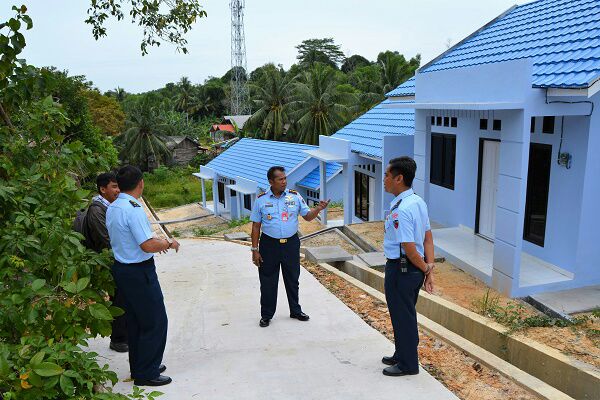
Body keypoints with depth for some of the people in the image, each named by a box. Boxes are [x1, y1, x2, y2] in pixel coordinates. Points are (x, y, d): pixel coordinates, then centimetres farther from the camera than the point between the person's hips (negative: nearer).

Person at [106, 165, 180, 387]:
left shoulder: (112, 208, 7)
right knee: (155, 322, 4)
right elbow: (147, 246, -26)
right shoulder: (134, 210, -23)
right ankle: (146, 374, 14)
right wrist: (168, 243, -9)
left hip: (121, 267, 10)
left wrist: (155, 242, 20)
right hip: (140, 272, -10)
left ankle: (140, 366, 34)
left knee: (135, 320, 20)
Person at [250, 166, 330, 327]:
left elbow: (307, 216, 1)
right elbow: (256, 226, -1)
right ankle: (266, 315, 22)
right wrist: (255, 249, -3)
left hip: (291, 243, 2)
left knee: (292, 279, 13)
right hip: (269, 245, -1)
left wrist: (318, 209, -20)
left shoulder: (295, 196, 0)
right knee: (268, 282, 6)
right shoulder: (261, 200, -4)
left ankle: (295, 311, 31)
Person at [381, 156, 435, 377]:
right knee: (406, 315, 23)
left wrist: (425, 268, -9)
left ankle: (408, 365, 25)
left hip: (400, 268, -9)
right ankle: (402, 355, 41)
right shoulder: (418, 201, 5)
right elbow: (428, 238, 7)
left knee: (402, 316, 8)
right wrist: (429, 269, 6)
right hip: (415, 268, 9)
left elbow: (409, 249, -25)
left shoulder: (400, 211, -26)